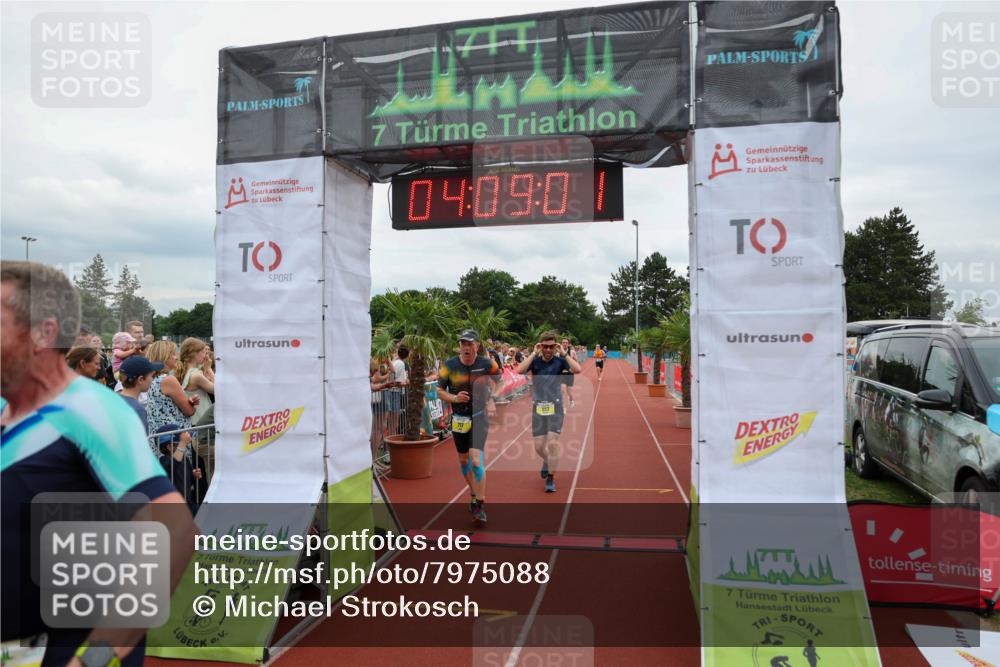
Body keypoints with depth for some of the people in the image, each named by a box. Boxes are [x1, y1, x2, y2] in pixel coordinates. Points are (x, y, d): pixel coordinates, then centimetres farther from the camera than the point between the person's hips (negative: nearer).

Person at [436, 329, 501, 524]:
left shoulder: (487, 364, -9)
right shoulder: (449, 365, -7)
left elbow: (498, 377, 11)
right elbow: (440, 391, -1)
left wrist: (491, 392, -4)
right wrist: (454, 398, -19)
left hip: (480, 418, -3)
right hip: (459, 418, 3)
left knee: (476, 460, -15)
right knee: (463, 460, 16)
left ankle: (480, 504, -3)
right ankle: (474, 494, 39)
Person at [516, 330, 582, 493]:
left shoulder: (560, 361, -2)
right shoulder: (535, 361, -1)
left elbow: (577, 369, -19)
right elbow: (520, 370, -20)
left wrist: (563, 353, -15)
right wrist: (534, 353, -16)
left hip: (555, 408, -1)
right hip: (538, 408, 2)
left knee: (552, 443, -12)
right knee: (539, 446, 6)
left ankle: (550, 479, 4)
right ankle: (547, 461, 42)